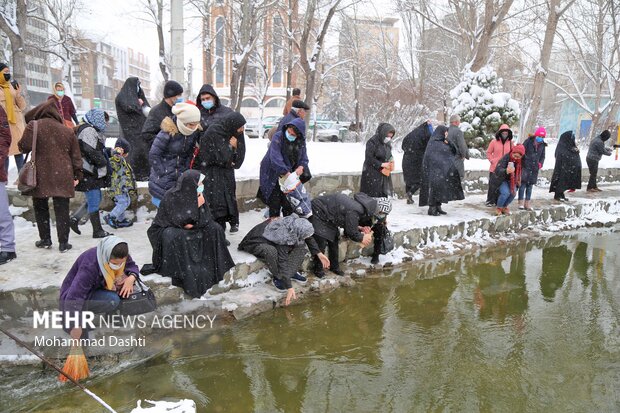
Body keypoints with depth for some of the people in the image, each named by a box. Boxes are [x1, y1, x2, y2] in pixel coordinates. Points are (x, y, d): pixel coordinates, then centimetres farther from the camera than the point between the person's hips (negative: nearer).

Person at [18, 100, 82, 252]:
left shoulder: (33, 126, -3)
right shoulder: (67, 130, 8)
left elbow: (24, 147, -5)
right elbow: (76, 155, 9)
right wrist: (77, 175, 15)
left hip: (40, 176, -2)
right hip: (62, 177, 2)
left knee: (40, 208, 15)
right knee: (62, 210, 4)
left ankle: (45, 239, 21)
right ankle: (63, 242, 5)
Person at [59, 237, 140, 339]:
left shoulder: (119, 256, -18)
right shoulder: (90, 265, -36)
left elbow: (132, 266, -1)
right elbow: (73, 298, -39)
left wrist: (131, 279, -24)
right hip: (73, 296, -7)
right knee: (112, 301, -32)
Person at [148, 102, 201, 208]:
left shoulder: (195, 132, -6)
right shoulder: (168, 132, -20)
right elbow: (153, 155, -15)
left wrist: (185, 170, -2)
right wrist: (163, 174, -13)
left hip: (181, 178, 4)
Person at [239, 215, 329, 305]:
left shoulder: (297, 225, -20)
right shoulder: (284, 237, -39)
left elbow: (309, 239, 2)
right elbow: (283, 263, -37)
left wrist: (319, 254, 0)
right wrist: (289, 288, -37)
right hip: (256, 242, -7)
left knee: (301, 245, -7)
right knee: (271, 251, -38)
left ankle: (292, 273, 0)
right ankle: (277, 278, -14)